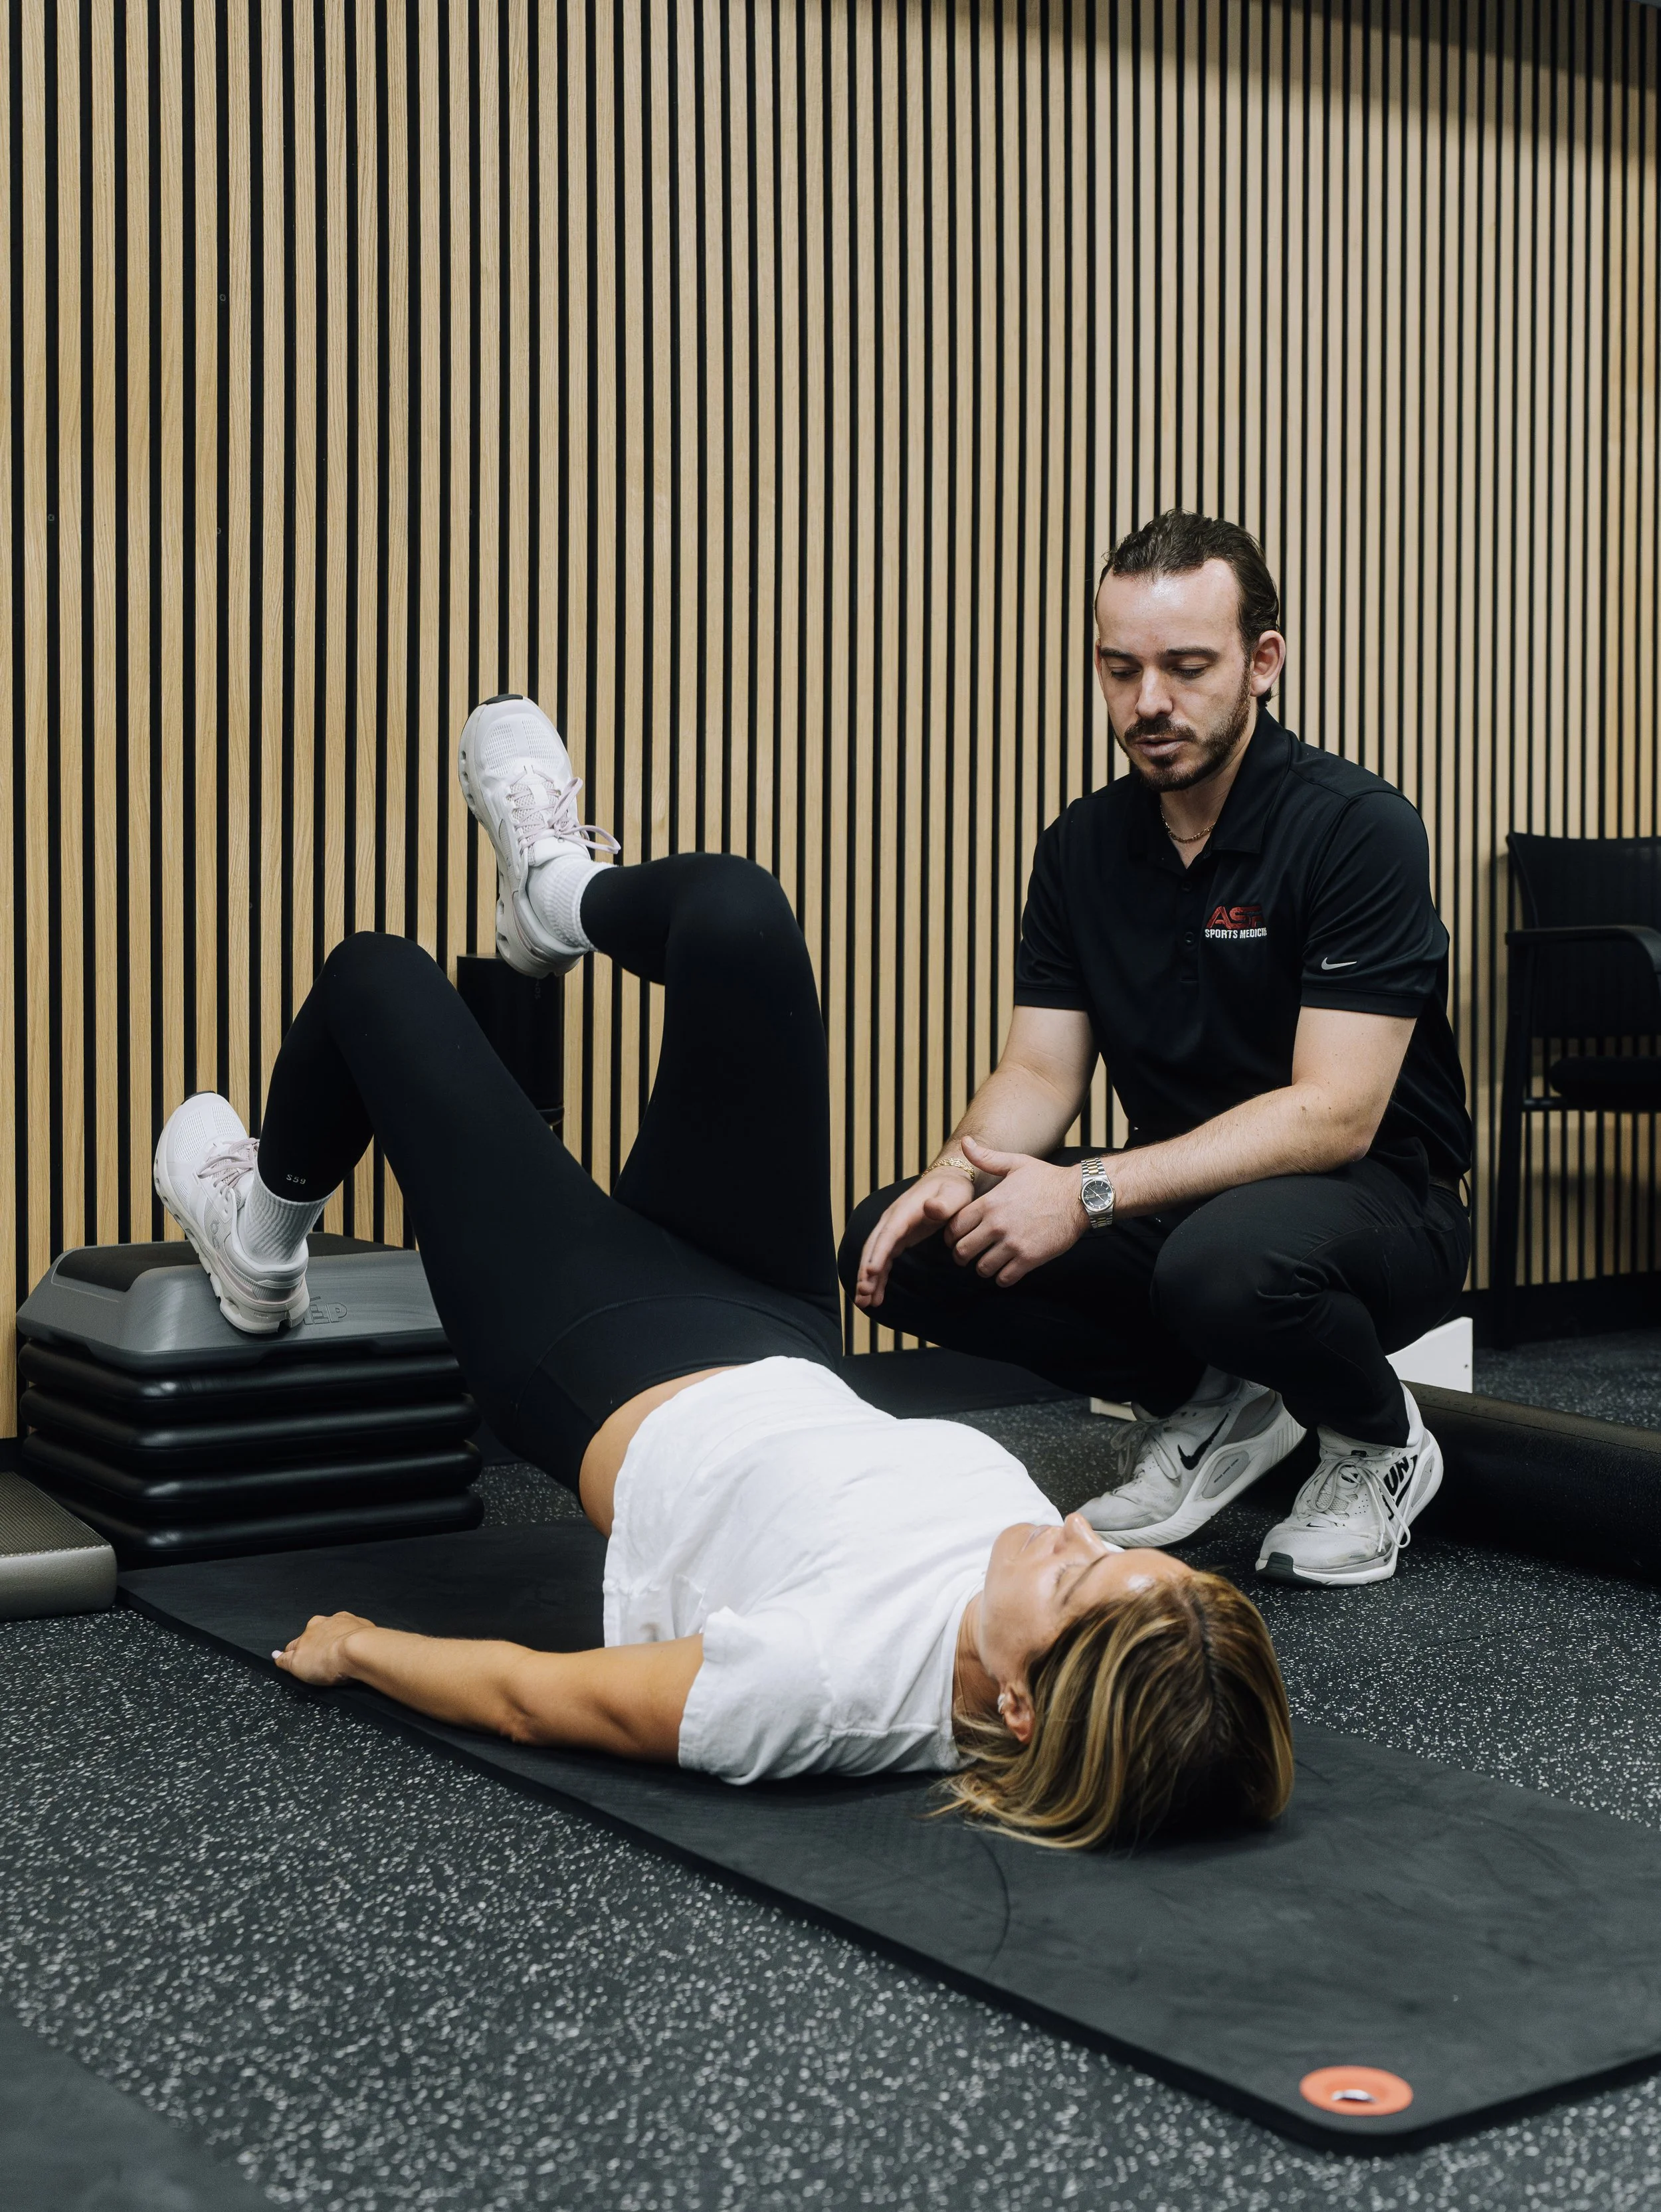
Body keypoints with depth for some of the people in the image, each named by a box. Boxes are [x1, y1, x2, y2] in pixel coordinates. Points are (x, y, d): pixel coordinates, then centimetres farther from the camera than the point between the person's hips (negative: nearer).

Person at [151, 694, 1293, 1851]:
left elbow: (528, 1696, -27)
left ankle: (261, 1234, 44)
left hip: (598, 1364, -5)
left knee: (376, 974, 8)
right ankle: (559, 892, 37)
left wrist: (356, 1648, -11)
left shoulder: (836, 1680, -43)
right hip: (787, 1361, 5)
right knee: (733, 915, -5)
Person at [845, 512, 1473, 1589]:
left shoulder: (1355, 826, -16)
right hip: (1181, 1194, 6)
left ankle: (1379, 1436, -4)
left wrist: (1090, 1192, -31)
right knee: (898, 1247, -13)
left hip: (1378, 1200, -6)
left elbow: (1335, 1115, -23)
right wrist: (954, 1177, -21)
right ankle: (1214, 1405, 4)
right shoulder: (1084, 845, 3)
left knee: (1226, 1261, -40)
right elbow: (1040, 1073, 2)